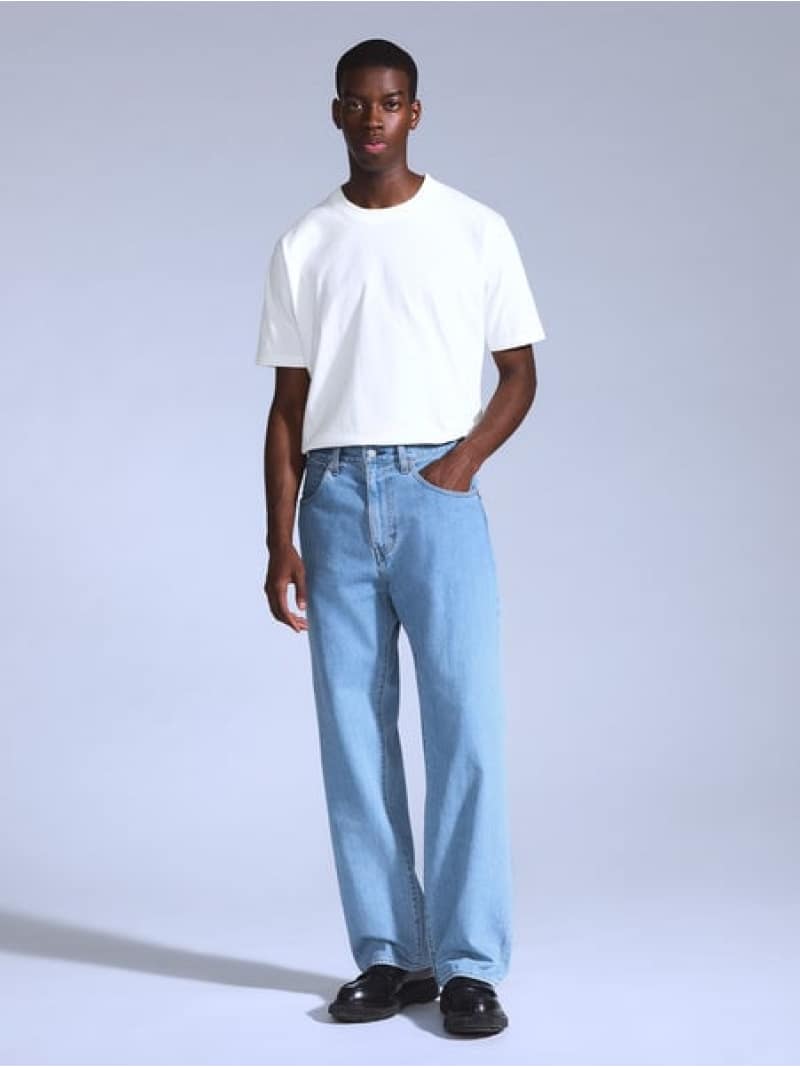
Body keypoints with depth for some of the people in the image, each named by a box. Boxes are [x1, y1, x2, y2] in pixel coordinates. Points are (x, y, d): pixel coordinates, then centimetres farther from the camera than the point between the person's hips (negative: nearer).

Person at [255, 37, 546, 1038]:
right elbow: (287, 405, 10)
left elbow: (519, 373, 9)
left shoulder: (475, 230, 6)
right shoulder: (302, 245, 11)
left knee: (464, 721, -8)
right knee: (353, 730, 2)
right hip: (334, 498, 2)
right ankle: (390, 955, 10)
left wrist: (461, 464, -8)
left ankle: (469, 964, -3)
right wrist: (280, 539, 3)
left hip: (437, 490, -2)